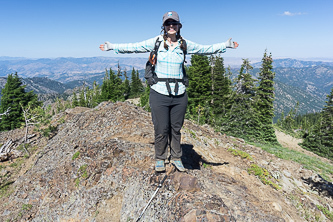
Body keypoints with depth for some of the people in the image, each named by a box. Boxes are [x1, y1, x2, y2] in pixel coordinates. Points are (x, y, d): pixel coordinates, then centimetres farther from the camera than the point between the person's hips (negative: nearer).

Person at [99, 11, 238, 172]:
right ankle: (160, 159, 24)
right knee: (161, 129, 2)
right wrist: (112, 47, 5)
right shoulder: (157, 42, 3)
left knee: (176, 129, 12)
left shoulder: (184, 44, 9)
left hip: (179, 95, 2)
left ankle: (176, 157, 31)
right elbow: (135, 47, 5)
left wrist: (226, 44, 21)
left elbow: (205, 49, 19)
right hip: (159, 94, -2)